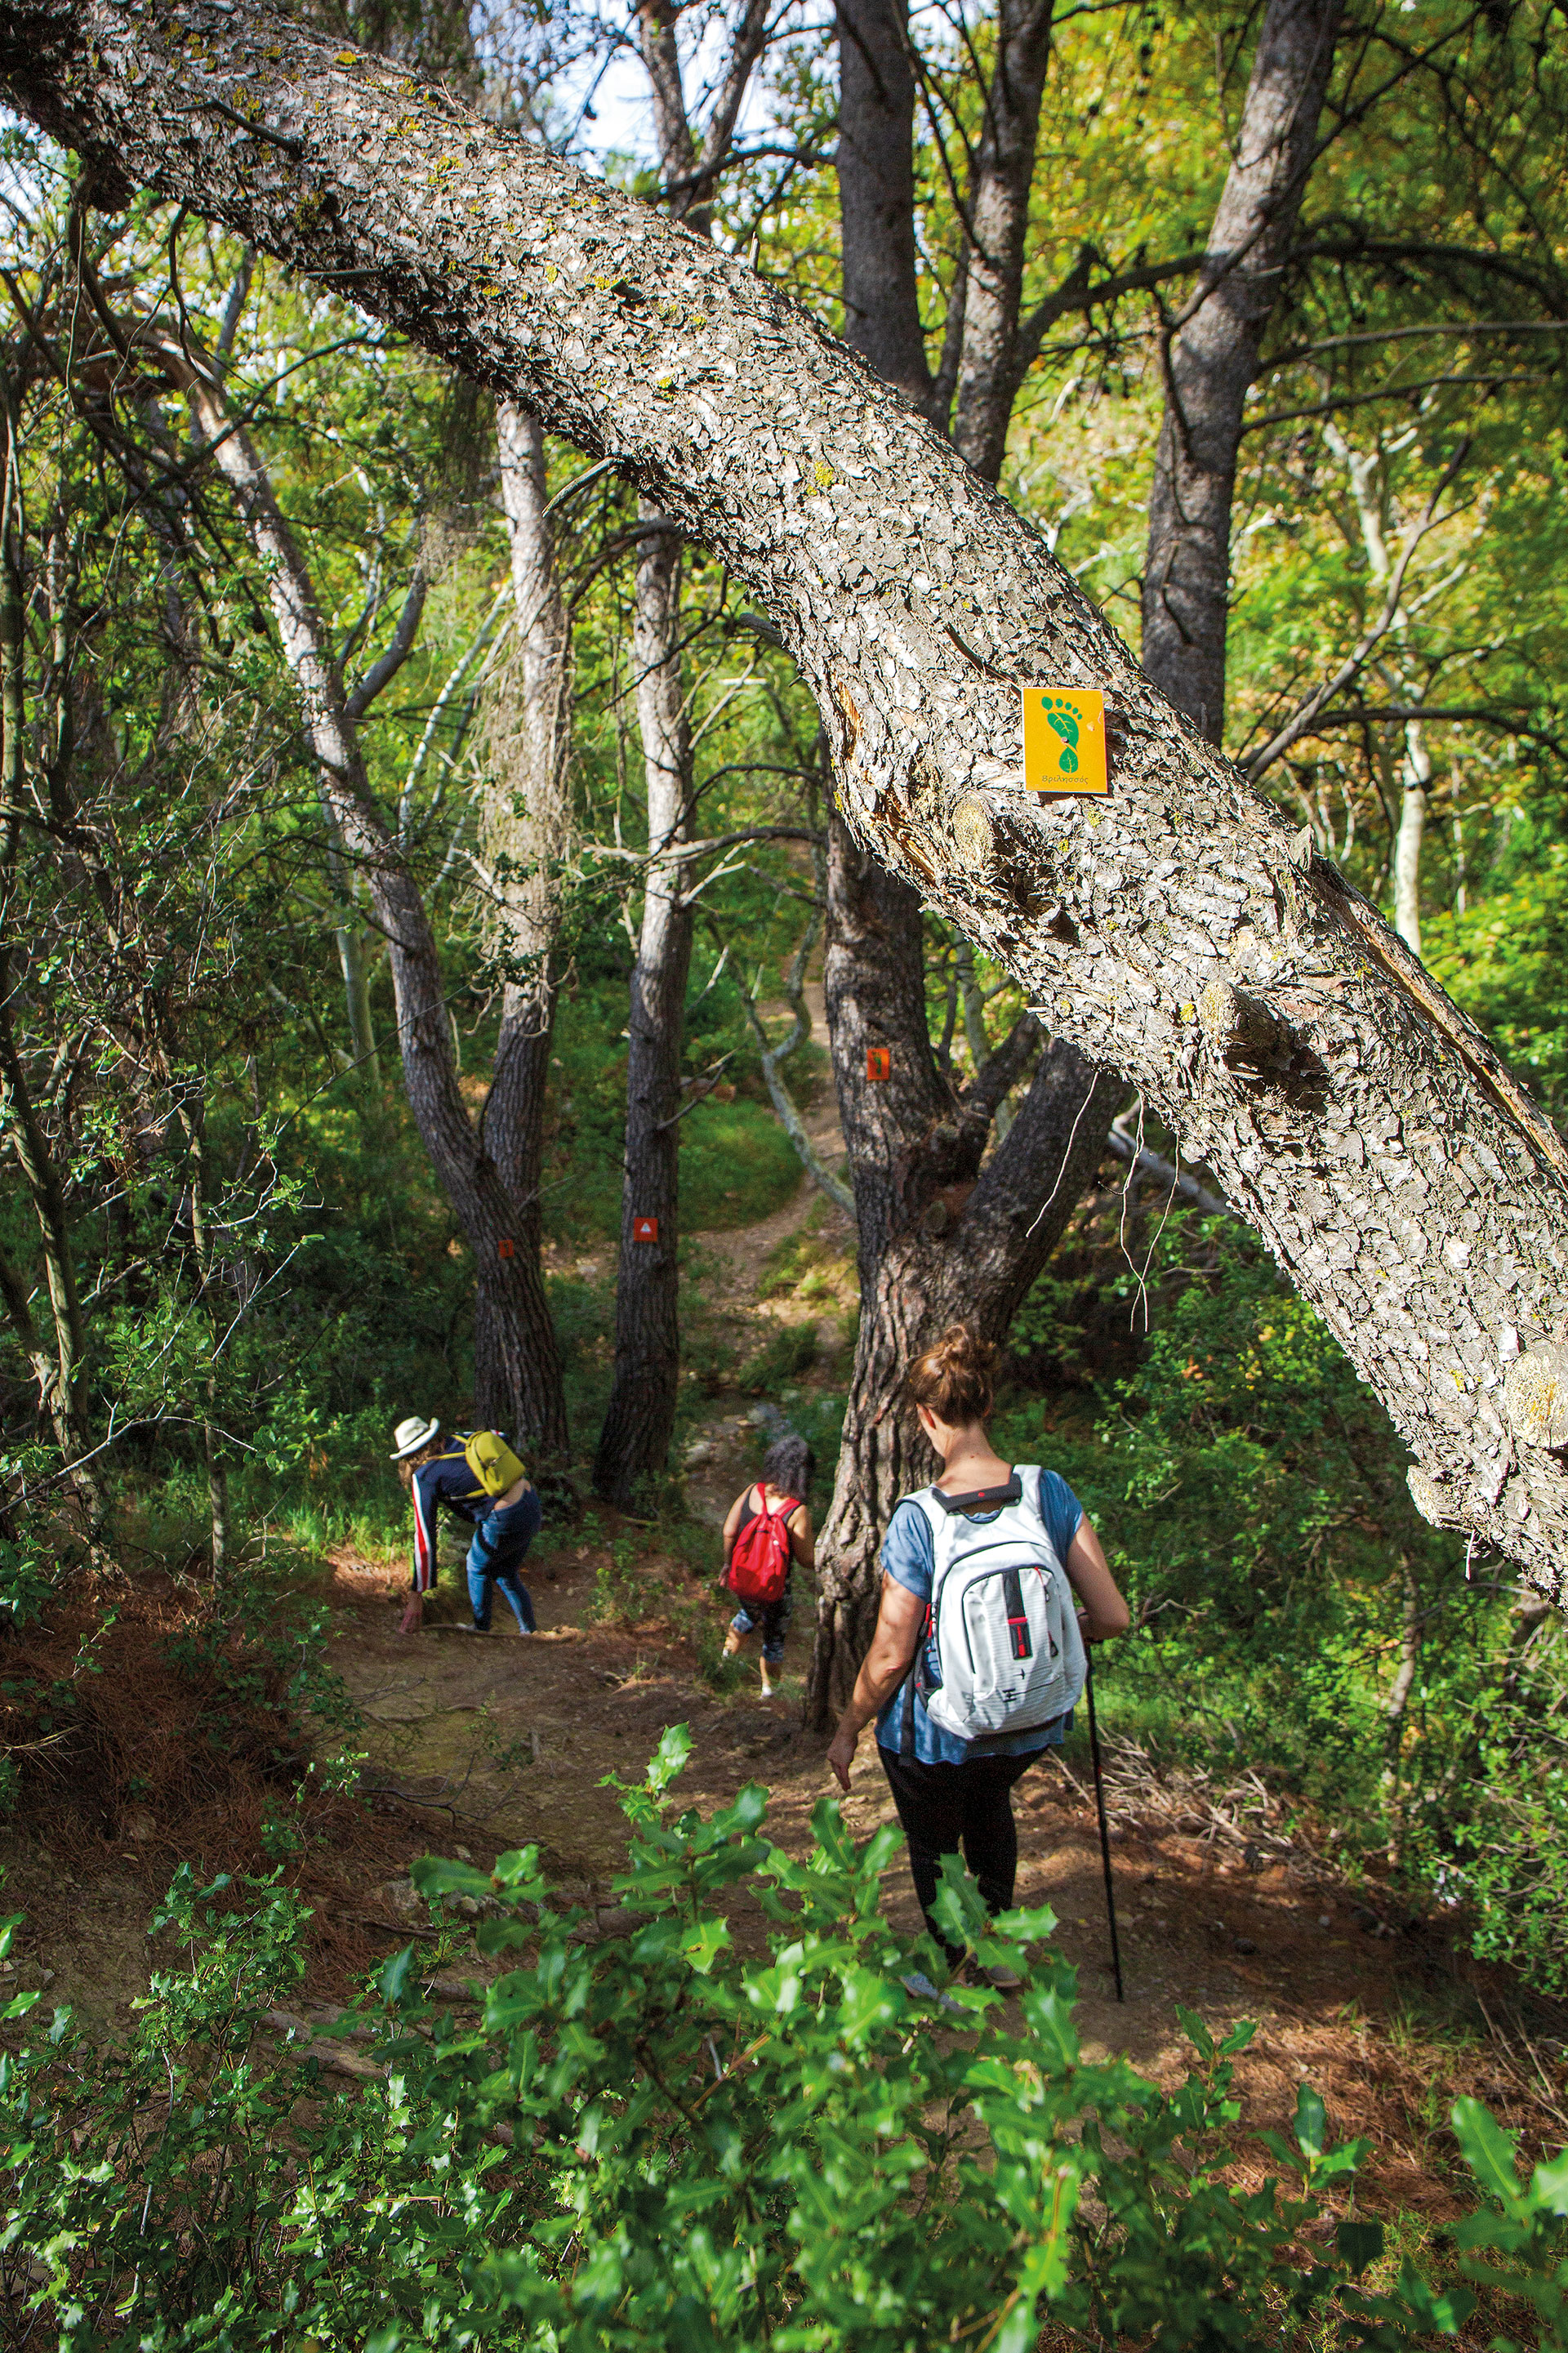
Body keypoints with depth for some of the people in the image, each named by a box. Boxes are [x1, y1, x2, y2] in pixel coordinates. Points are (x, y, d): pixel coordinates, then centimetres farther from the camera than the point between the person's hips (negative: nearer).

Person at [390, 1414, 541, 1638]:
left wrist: (417, 1596, -2)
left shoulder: (424, 1477, -5)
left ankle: (481, 1628, 36)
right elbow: (501, 1436, 27)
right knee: (505, 1574, 27)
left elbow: (425, 1538, -6)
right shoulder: (458, 1440, 11)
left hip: (507, 1521, -7)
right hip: (532, 1503, 7)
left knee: (478, 1568, 23)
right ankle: (529, 1631, 33)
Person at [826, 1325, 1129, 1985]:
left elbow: (890, 1658, -19)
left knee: (933, 1848, 26)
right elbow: (1112, 1617, -12)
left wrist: (847, 1732, -2)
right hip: (1029, 1726, 4)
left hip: (936, 1735, -4)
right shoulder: (1048, 1491, -15)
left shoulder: (916, 1521, -25)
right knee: (991, 1805, 37)